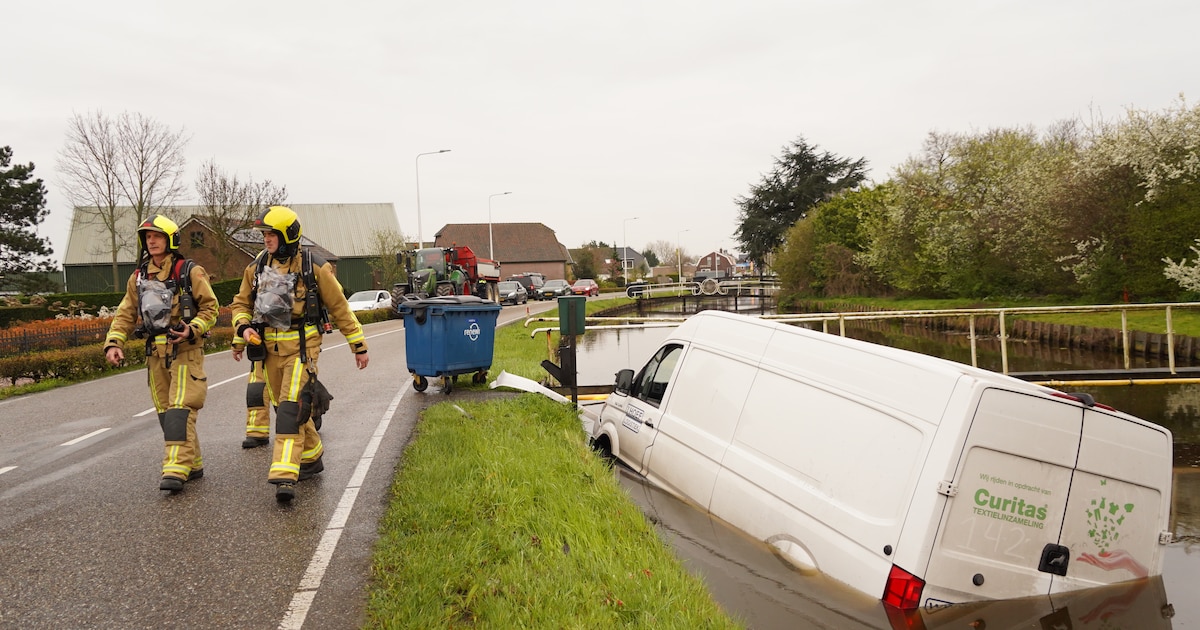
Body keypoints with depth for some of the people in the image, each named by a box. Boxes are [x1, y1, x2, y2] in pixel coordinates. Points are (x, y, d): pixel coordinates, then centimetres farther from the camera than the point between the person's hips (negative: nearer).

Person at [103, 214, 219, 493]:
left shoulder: (189, 272, -3)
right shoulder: (138, 277, 13)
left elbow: (210, 307, -2)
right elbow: (125, 314, 12)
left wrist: (193, 329, -19)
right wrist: (114, 342, -3)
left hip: (185, 350, -6)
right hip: (155, 352, 6)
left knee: (180, 409, -13)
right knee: (165, 411, 9)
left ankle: (176, 468, -16)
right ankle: (192, 464, 19)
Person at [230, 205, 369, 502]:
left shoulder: (313, 267, -5)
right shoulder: (256, 269, 8)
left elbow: (339, 307, 0)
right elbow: (241, 304, 19)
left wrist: (359, 345, 2)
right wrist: (244, 328, -3)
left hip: (302, 346, -6)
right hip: (270, 347, 6)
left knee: (292, 407, -16)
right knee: (285, 407, 13)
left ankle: (284, 475, -20)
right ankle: (311, 458, 31)